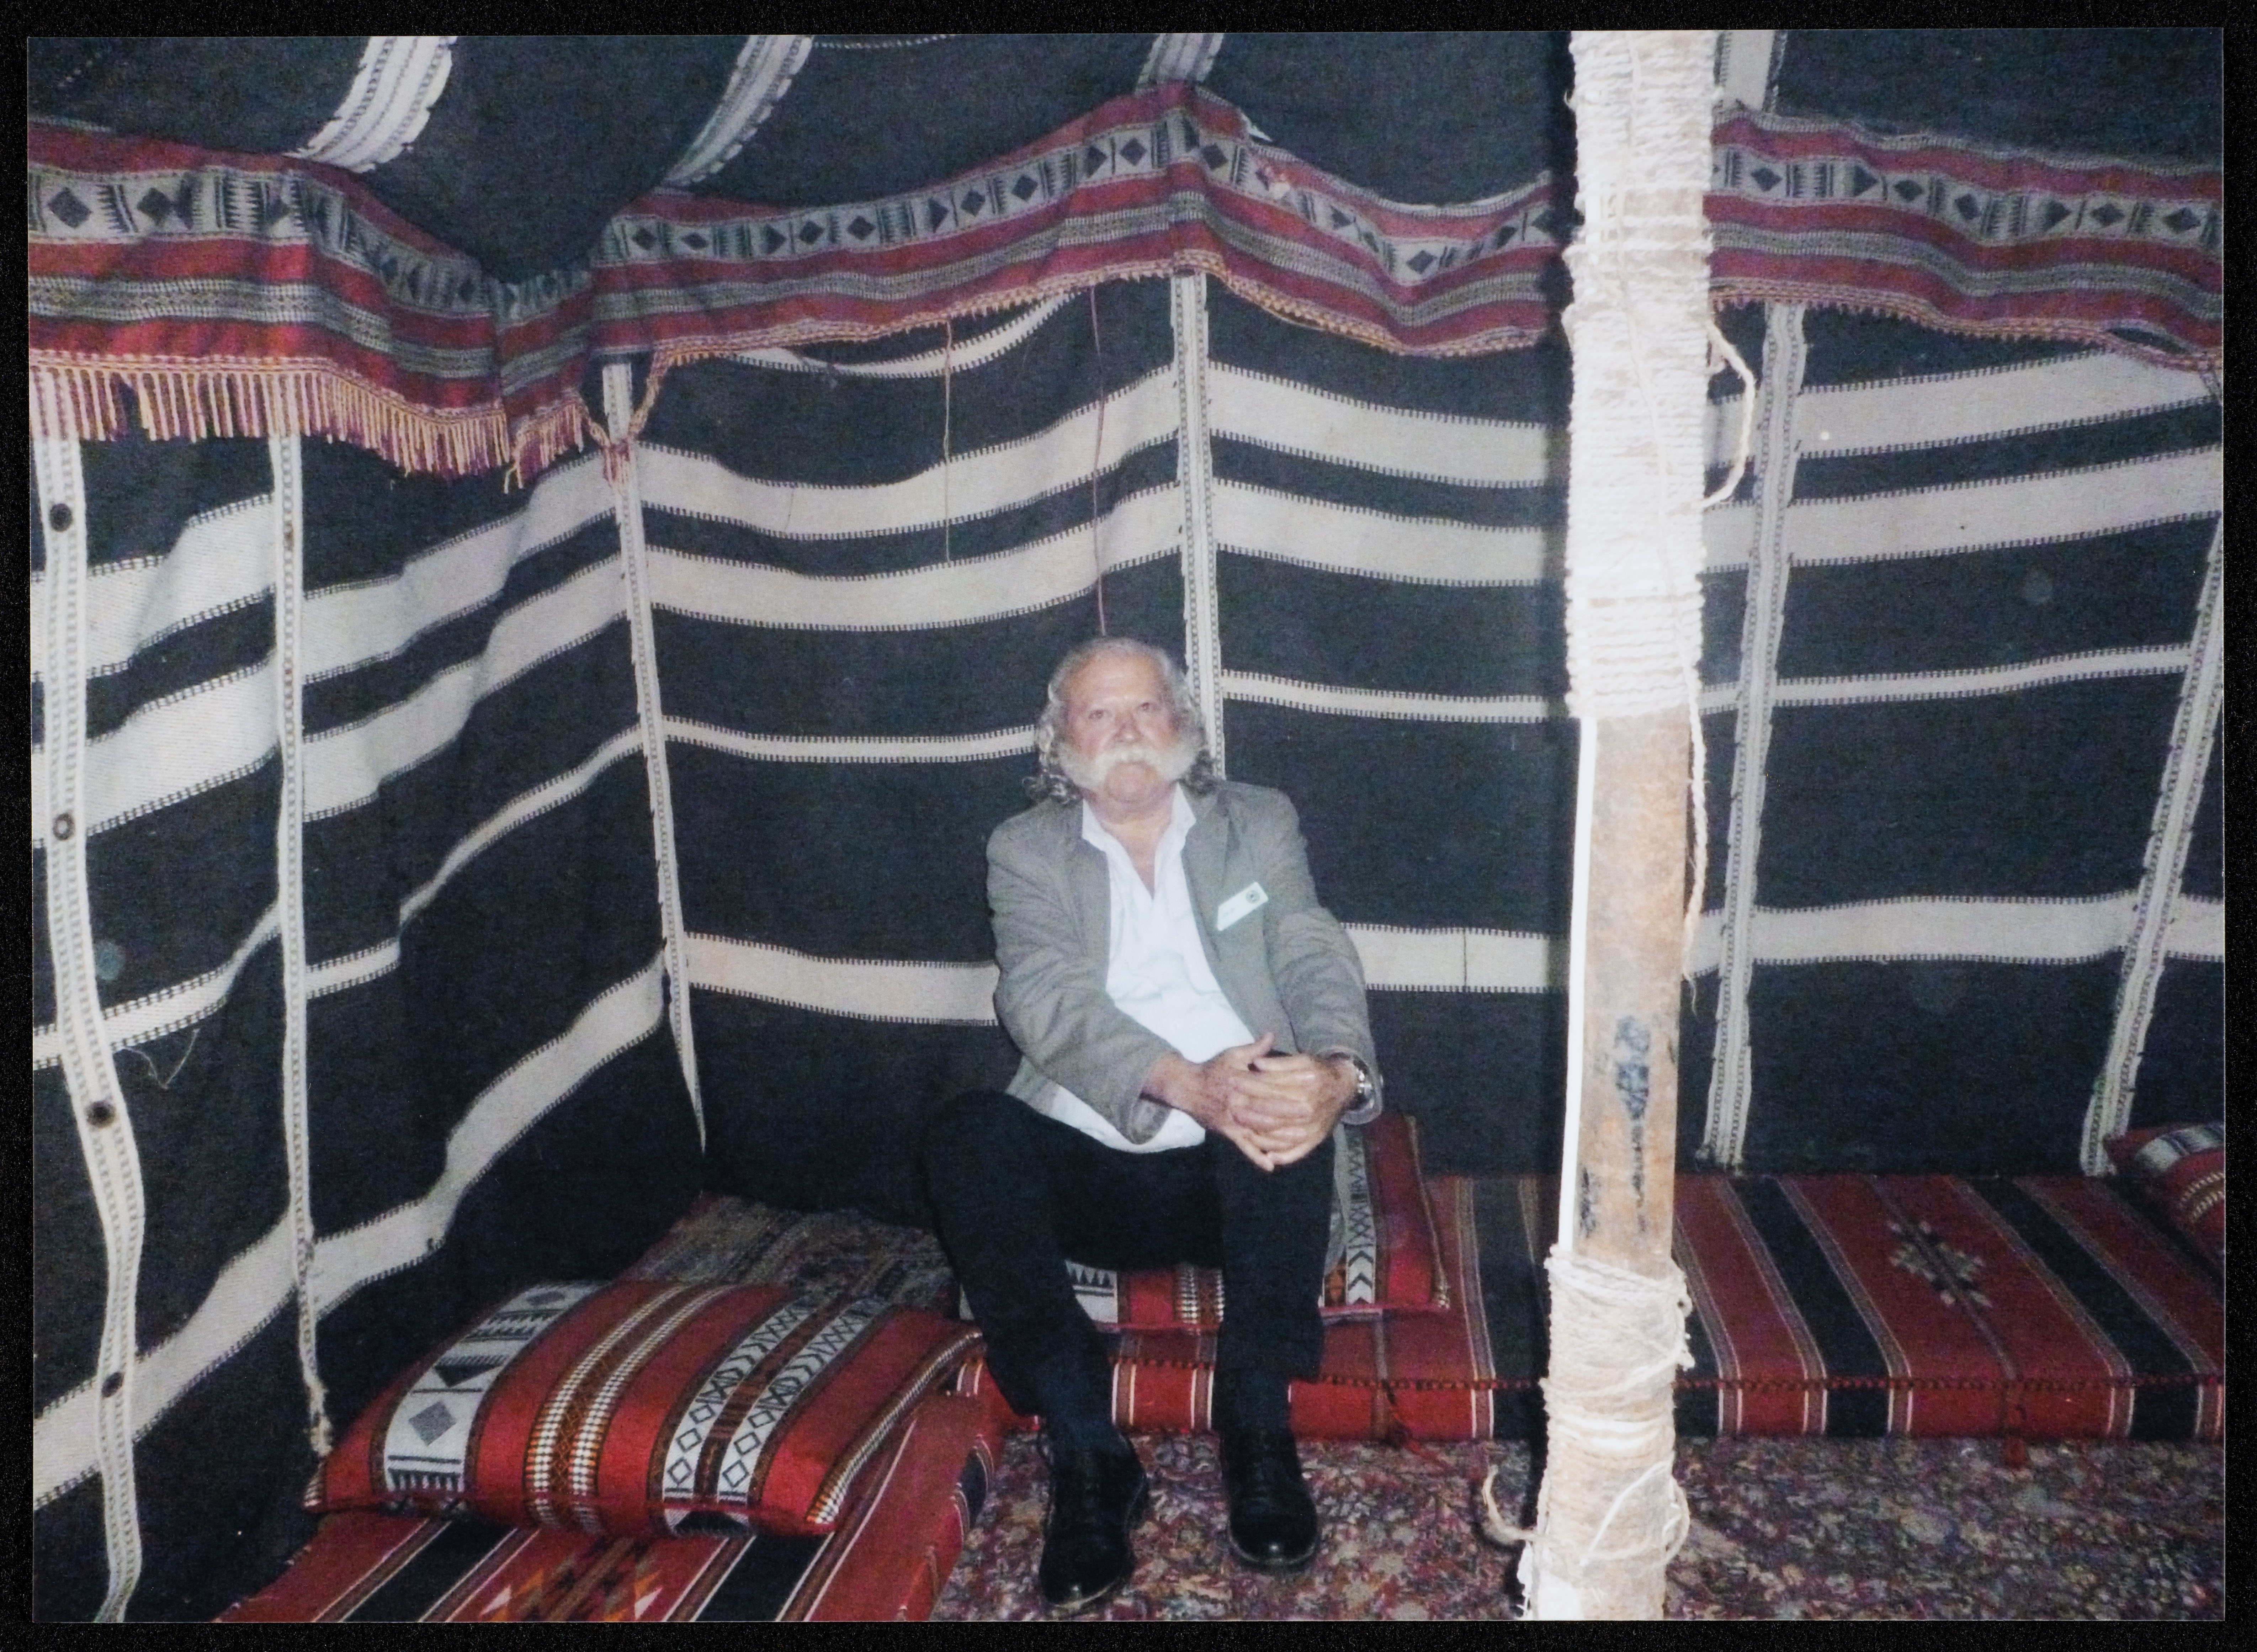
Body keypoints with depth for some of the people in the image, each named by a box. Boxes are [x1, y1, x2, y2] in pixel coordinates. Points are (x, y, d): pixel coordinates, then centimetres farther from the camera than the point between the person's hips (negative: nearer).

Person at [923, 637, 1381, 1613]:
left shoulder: (1259, 825, 12)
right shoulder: (1026, 850, 7)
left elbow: (1317, 963, -3)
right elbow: (1045, 1000, -11)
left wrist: (1335, 1072, -28)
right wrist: (1187, 1084, -31)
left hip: (1238, 1173, 0)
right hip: (1087, 1173, 0)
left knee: (1290, 1102, -32)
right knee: (967, 1130, -28)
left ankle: (1257, 1429, -21)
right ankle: (1086, 1452, -24)